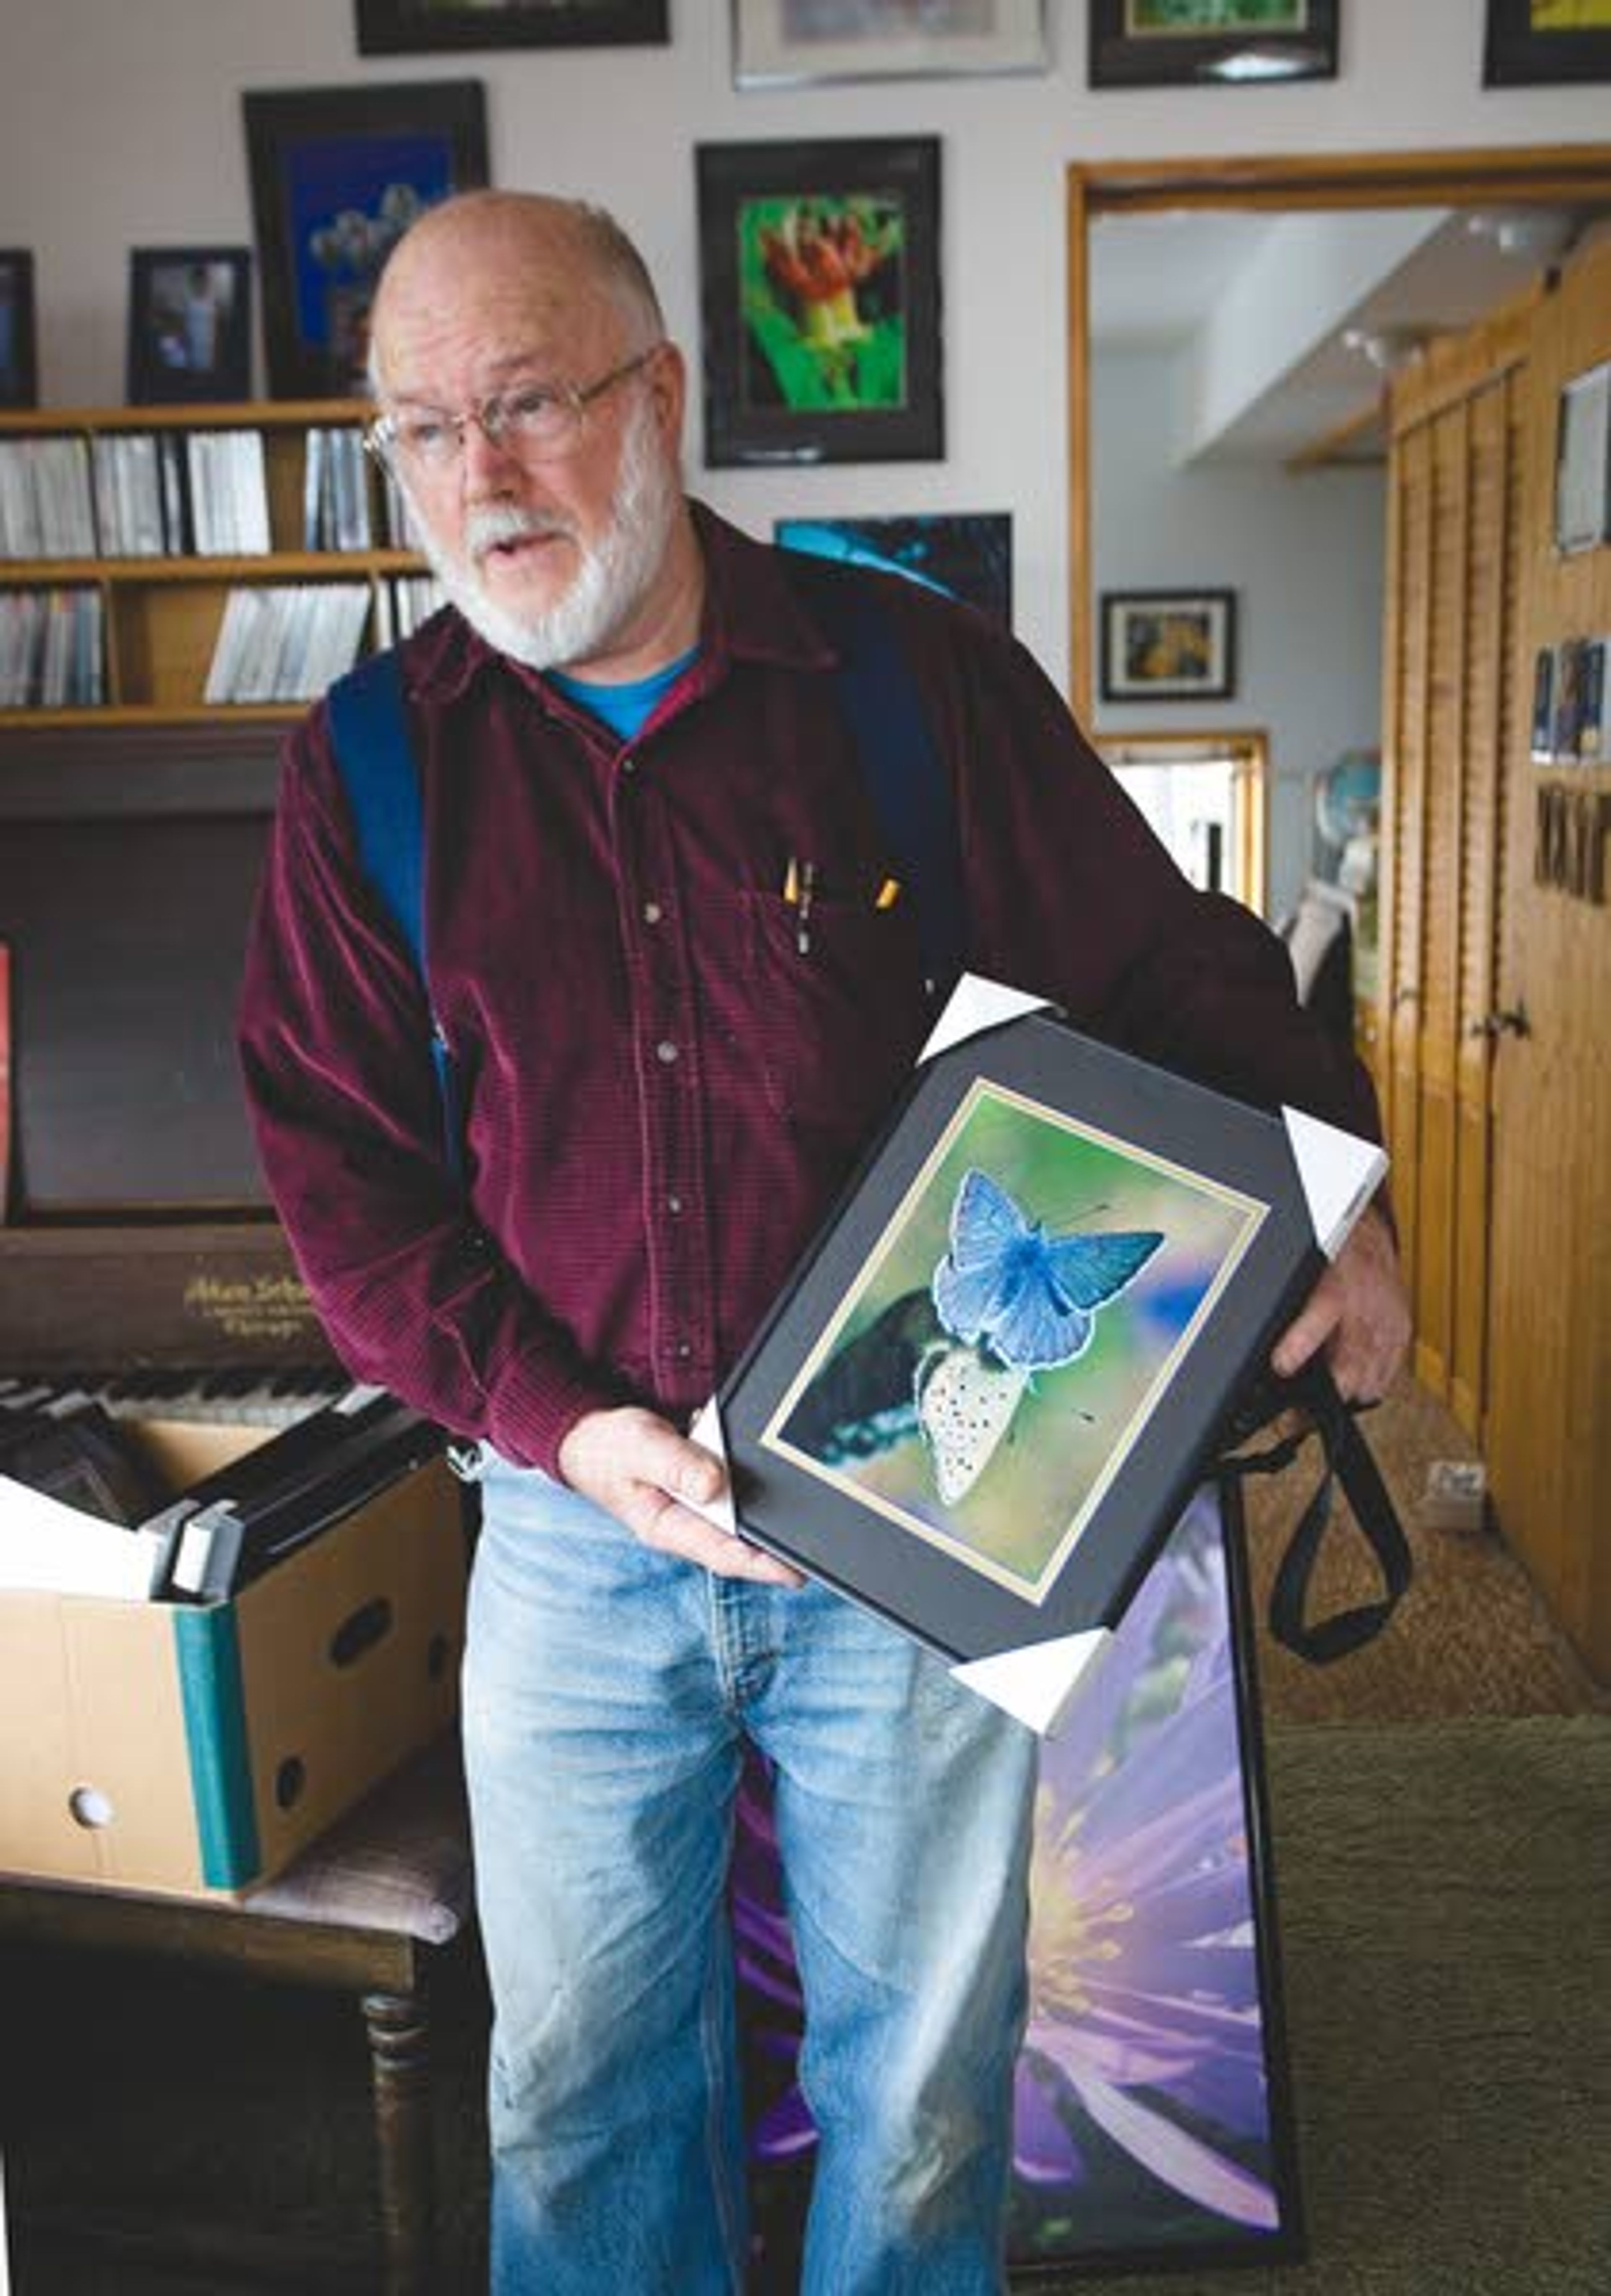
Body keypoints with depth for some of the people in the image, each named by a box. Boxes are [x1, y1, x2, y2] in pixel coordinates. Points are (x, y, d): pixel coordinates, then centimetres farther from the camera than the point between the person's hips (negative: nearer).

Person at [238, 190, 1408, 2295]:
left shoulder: (922, 676, -4)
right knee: (584, 2081, 18)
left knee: (924, 2077, 17)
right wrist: (558, 1421, -12)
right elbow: (342, 1166, 0)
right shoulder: (371, 771, 1)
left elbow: (1175, 972, 3)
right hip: (573, 1530, 2)